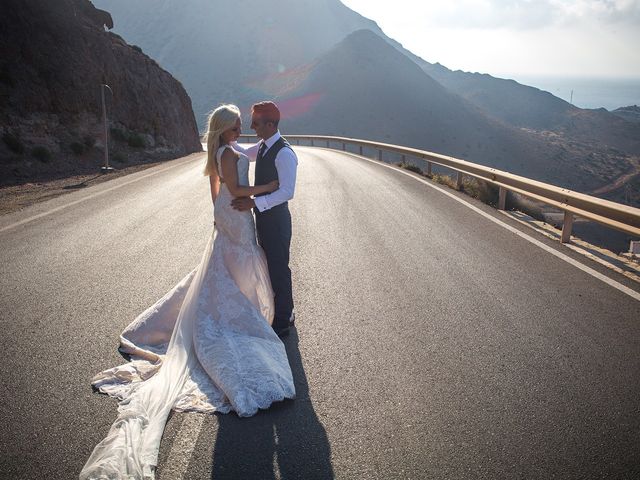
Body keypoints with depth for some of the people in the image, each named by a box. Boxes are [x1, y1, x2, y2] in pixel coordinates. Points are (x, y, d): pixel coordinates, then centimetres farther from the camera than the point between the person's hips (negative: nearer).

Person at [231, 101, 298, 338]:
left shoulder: (284, 153, -23)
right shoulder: (263, 146, 6)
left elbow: (287, 192, -27)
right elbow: (243, 153, 27)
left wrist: (254, 202, -30)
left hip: (275, 218, -10)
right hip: (262, 216, 10)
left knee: (279, 269, 3)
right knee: (269, 265, 21)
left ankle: (283, 321, 20)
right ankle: (282, 311, 39)